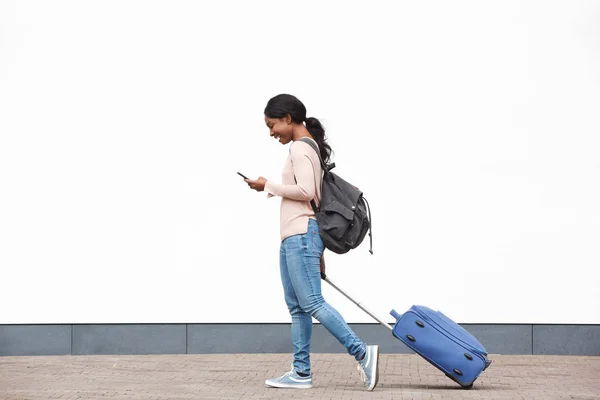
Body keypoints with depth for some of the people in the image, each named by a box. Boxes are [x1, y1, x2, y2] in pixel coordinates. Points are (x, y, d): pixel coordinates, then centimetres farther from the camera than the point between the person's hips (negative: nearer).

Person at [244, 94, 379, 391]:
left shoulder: (299, 148, -8)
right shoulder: (308, 148, 22)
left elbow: (306, 191, -21)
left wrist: (268, 186, -9)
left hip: (301, 236, -10)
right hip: (294, 238, 10)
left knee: (312, 303, -14)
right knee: (297, 307, 7)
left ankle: (362, 352, -15)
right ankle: (301, 372, 8)